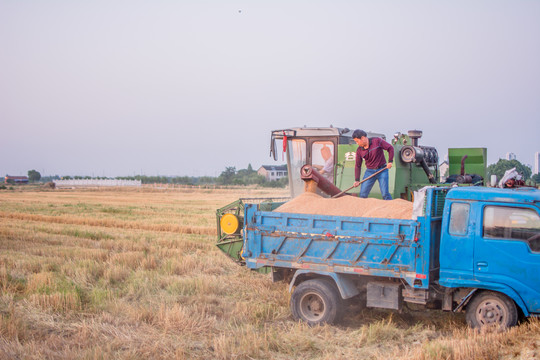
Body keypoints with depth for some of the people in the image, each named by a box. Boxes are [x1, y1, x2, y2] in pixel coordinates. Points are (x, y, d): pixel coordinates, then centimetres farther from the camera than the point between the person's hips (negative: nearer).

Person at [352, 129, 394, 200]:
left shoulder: (377, 141, -9)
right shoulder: (359, 150, 1)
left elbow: (390, 148, -4)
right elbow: (358, 165, 8)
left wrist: (390, 161, -12)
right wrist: (357, 180, 4)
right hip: (370, 172, 3)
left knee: (385, 193, -11)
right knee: (363, 194, -1)